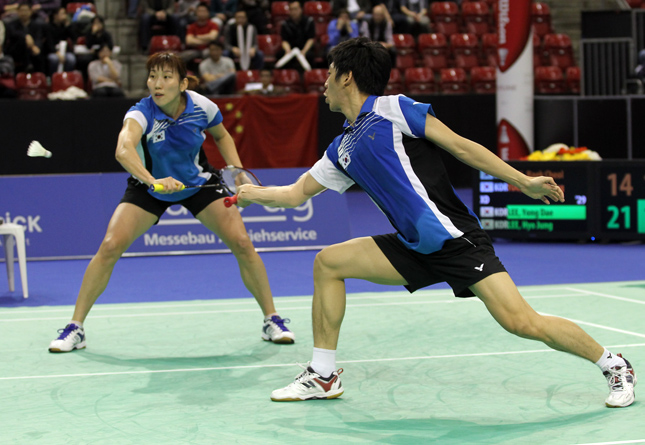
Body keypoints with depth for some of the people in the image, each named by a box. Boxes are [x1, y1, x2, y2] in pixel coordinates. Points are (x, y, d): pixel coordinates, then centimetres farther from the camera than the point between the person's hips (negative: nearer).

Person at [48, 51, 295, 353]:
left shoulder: (202, 107, -20)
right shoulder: (142, 113, -30)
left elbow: (222, 136, 4)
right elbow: (123, 149, -52)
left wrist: (238, 171, -11)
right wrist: (153, 180, -69)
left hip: (198, 182, 2)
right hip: (149, 185, -2)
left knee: (242, 243, -11)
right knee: (110, 247, -18)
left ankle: (272, 320, 6)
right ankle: (75, 328, -5)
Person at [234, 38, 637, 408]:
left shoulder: (392, 108, -4)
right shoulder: (343, 150, 16)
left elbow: (460, 146, -5)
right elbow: (296, 193, 28)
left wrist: (523, 182, -7)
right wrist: (251, 193, 34)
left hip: (456, 240, -8)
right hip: (416, 250, 8)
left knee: (523, 323, -18)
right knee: (328, 262, 3)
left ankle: (614, 365, 0)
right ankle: (323, 376, 9)